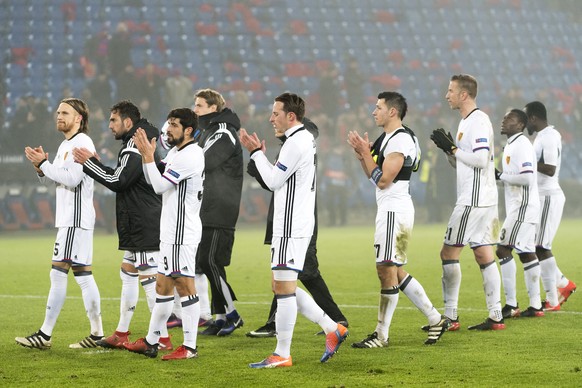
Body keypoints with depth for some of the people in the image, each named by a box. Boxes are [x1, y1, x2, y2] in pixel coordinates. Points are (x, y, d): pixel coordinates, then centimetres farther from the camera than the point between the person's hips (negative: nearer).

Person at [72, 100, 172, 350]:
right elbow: (121, 179, 20)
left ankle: (162, 339, -9)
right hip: (138, 227, 11)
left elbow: (118, 182, -20)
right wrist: (96, 164, 12)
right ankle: (121, 334, 24)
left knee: (149, 278, -10)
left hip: (144, 226, -11)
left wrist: (88, 162, -12)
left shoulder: (134, 146, -15)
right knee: (128, 273, 17)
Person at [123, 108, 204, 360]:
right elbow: (153, 180, 17)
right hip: (171, 232, 10)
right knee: (163, 286, 14)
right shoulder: (175, 152, 15)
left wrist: (148, 156, -13)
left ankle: (190, 347, -6)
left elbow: (160, 186, -19)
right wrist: (146, 155, 4)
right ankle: (151, 342, 21)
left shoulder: (189, 156, -16)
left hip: (182, 232, -10)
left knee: (184, 286, -8)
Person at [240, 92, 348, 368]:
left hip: (291, 228, -10)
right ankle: (332, 329, 13)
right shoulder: (305, 139, 17)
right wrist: (259, 153, 14)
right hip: (291, 226, 10)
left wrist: (256, 153, -1)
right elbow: (280, 179, 21)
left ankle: (282, 354, -3)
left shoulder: (296, 142, -15)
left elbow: (273, 181, -11)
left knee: (284, 287, -7)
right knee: (281, 286, 13)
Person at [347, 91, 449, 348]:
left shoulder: (400, 140, -15)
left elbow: (382, 180, -19)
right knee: (394, 272, 13)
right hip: (389, 209, 11)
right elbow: (373, 176, 21)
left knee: (387, 270, -6)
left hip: (395, 209, -11)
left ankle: (381, 335, -1)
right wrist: (361, 153, 7)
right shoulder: (388, 138, 17)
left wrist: (366, 152, -11)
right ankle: (435, 319, 18)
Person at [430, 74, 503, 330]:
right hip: (482, 200, 10)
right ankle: (495, 317, 7)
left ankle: (450, 317, -3)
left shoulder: (478, 121, -13)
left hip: (474, 200, -10)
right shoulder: (466, 122, 18)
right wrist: (448, 149, 5)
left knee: (449, 253, -6)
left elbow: (480, 159, -22)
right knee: (484, 255, 8)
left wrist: (452, 148, -14)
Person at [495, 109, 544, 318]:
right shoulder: (511, 145, 17)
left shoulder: (521, 145, -14)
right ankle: (535, 305, 12)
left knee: (503, 250, -11)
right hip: (518, 207, 10)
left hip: (523, 207, -10)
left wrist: (501, 176, -15)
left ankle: (511, 304, -9)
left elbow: (527, 177, -23)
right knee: (526, 253, 10)